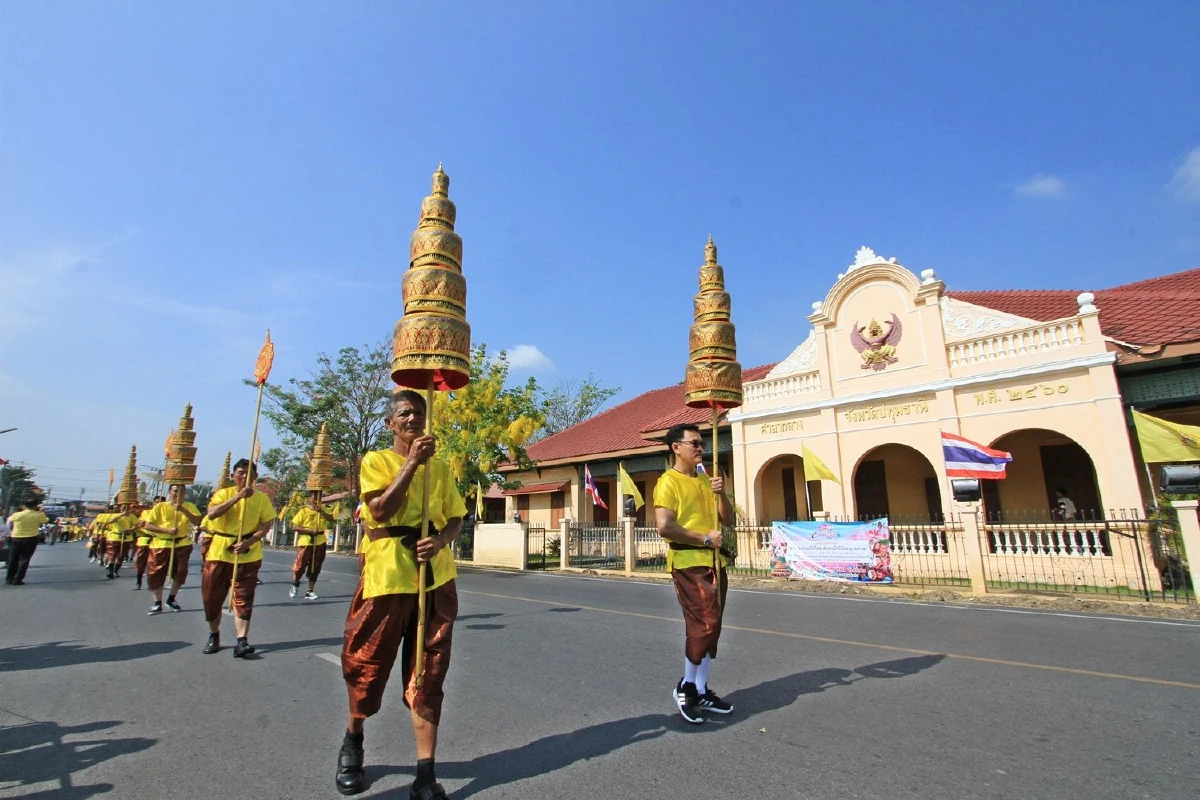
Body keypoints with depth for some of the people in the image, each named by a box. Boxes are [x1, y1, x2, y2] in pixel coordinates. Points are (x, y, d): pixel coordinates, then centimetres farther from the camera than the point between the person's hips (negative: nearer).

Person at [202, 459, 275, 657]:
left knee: (243, 598, -3)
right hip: (219, 553, 1)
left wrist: (248, 542, -18)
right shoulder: (223, 493, 0)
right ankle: (213, 636, 30)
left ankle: (242, 641, -2)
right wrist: (238, 496, -26)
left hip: (248, 556, -1)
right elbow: (212, 514, -18)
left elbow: (266, 525, -4)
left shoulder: (261, 498, 1)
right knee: (212, 596, 10)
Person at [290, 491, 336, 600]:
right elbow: (294, 527, -8)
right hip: (305, 542, -3)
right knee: (300, 565, 3)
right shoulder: (303, 511, -6)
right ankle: (295, 585, 31)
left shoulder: (324, 509, 4)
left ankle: (310, 591, 16)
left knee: (315, 568, 7)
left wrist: (321, 512, -24)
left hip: (320, 543, 3)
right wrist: (310, 530, -17)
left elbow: (331, 520, -10)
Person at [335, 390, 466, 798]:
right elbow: (380, 510, -16)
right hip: (387, 576, -2)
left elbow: (456, 517, 10)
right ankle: (352, 742, 42)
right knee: (368, 665, 12)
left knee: (428, 675, 5)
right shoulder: (376, 461, 0)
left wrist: (440, 540, -10)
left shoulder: (439, 467, 10)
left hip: (435, 578, 3)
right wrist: (411, 462, -18)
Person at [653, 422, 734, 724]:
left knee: (710, 627, 11)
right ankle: (686, 687, 9)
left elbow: (728, 519, 14)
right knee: (704, 624, -11)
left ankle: (701, 691, 24)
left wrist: (721, 494, -4)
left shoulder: (705, 481, 15)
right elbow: (664, 527, -19)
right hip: (688, 563, -8)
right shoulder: (668, 482, -9)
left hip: (715, 562, 8)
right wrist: (704, 538, -15)